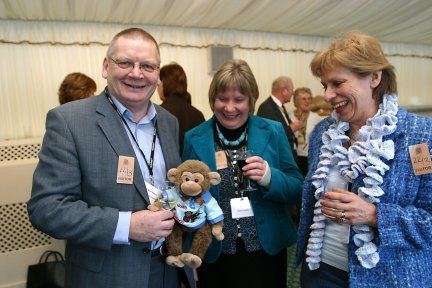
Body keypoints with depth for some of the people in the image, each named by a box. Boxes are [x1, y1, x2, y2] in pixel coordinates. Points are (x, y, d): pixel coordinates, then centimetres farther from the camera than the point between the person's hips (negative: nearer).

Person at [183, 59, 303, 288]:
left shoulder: (273, 132, -3)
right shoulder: (194, 139, -3)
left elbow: (297, 190, -1)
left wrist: (269, 177, -21)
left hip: (267, 251, 0)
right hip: (214, 256, 1)